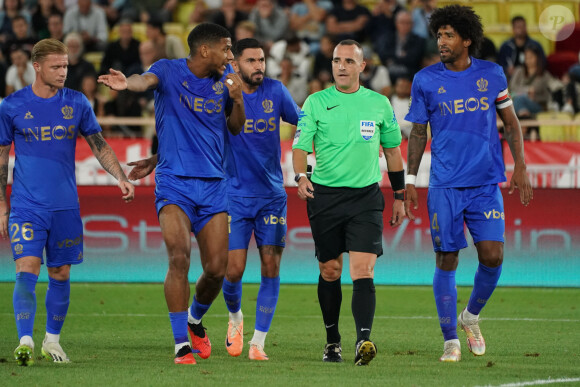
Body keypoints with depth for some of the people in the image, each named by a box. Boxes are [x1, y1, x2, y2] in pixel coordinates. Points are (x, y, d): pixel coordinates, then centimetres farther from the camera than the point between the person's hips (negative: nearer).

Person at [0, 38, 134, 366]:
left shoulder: (77, 103, 4)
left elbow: (100, 146, 8)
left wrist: (121, 177, -7)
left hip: (65, 205, 2)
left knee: (60, 274, 7)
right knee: (27, 271, -14)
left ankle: (53, 340, 20)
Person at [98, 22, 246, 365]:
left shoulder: (225, 78, 8)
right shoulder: (169, 70, -6)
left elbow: (236, 129, 15)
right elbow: (148, 80, -29)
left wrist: (237, 99, -6)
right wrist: (128, 83, -54)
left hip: (213, 184, 4)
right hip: (174, 182, -4)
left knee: (217, 269, 1)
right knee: (180, 258, -21)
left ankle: (195, 321, 32)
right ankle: (182, 345, -13)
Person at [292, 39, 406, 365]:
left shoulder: (379, 103, 7)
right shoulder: (316, 103, 2)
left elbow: (393, 150, 17)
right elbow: (300, 145, -4)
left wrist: (399, 197, 17)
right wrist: (301, 176, -24)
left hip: (366, 195, 0)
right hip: (325, 195, 0)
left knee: (363, 271, -14)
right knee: (330, 272, 8)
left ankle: (363, 340, -25)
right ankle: (333, 341, 22)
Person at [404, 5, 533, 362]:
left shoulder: (492, 74, 4)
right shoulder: (426, 80, 2)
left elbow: (511, 122, 12)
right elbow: (418, 133, 9)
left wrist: (521, 166, 5)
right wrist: (410, 180, 5)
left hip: (486, 184, 1)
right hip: (444, 186, -1)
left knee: (493, 256, -9)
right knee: (447, 261, -1)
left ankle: (471, 316, 19)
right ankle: (451, 341, 9)